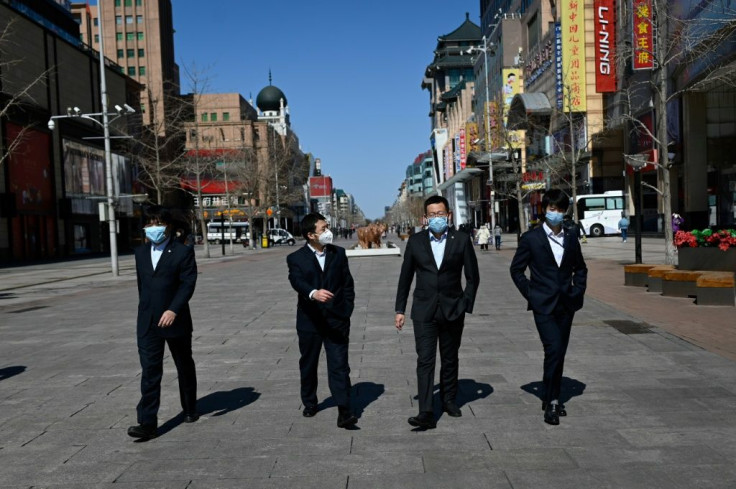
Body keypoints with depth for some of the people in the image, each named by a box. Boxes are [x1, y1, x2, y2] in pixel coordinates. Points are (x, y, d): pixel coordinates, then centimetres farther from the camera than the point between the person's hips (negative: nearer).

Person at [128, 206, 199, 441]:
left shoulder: (183, 252, -6)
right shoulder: (141, 252, 11)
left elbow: (188, 283, -14)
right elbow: (142, 284, 17)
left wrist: (173, 310, -24)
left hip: (175, 319, -3)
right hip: (147, 323, 3)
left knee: (184, 367, 13)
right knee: (149, 372, -4)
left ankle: (190, 408, 32)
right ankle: (148, 423, -4)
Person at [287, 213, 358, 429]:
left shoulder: (339, 253, 6)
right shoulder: (296, 258, -4)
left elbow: (348, 285, 10)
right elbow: (297, 281, -23)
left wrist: (346, 312, 3)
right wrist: (313, 293, -43)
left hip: (336, 321, 1)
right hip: (310, 321, 0)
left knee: (339, 366, -5)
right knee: (308, 365, 15)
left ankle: (344, 412, -6)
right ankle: (310, 403, 35)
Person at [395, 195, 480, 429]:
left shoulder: (462, 240, -1)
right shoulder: (416, 241, 2)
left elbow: (473, 277, 3)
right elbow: (405, 277, 7)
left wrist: (465, 307, -3)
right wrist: (400, 309, 5)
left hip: (452, 310, 1)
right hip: (424, 311, 0)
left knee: (450, 359, 14)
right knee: (425, 360, -7)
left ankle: (449, 400, 33)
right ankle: (426, 413, -8)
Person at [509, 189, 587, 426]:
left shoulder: (571, 238, 9)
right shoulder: (531, 238, -4)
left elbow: (580, 268, 21)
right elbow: (516, 269, 1)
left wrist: (578, 291, 8)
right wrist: (530, 293, -5)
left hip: (566, 305, 5)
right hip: (543, 305, -5)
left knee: (559, 353, 10)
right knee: (554, 349, -16)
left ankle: (551, 399, 23)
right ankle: (551, 401, -5)